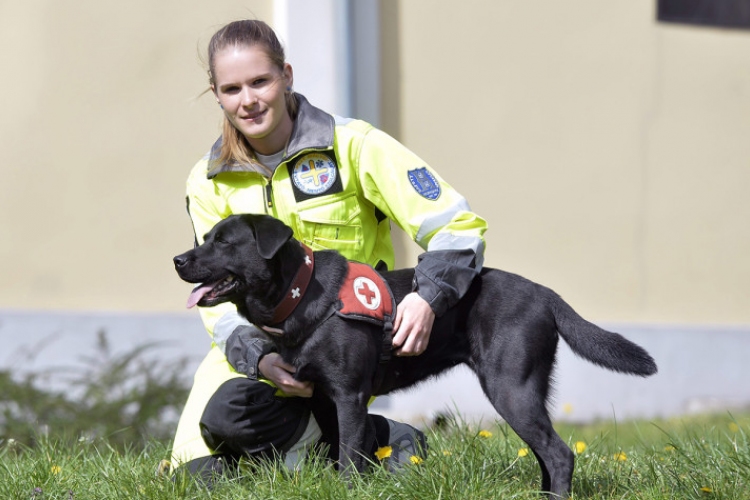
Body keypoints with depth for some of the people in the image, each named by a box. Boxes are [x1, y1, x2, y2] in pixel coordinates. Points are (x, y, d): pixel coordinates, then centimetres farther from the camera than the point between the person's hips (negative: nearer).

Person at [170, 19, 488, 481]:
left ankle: (385, 441, -8)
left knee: (230, 413, -30)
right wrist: (258, 358, -20)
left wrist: (428, 297, -32)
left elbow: (457, 223, -13)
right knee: (198, 471, -12)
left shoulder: (351, 145, -9)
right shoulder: (208, 183, 3)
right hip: (258, 344, 5)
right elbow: (218, 293, 1)